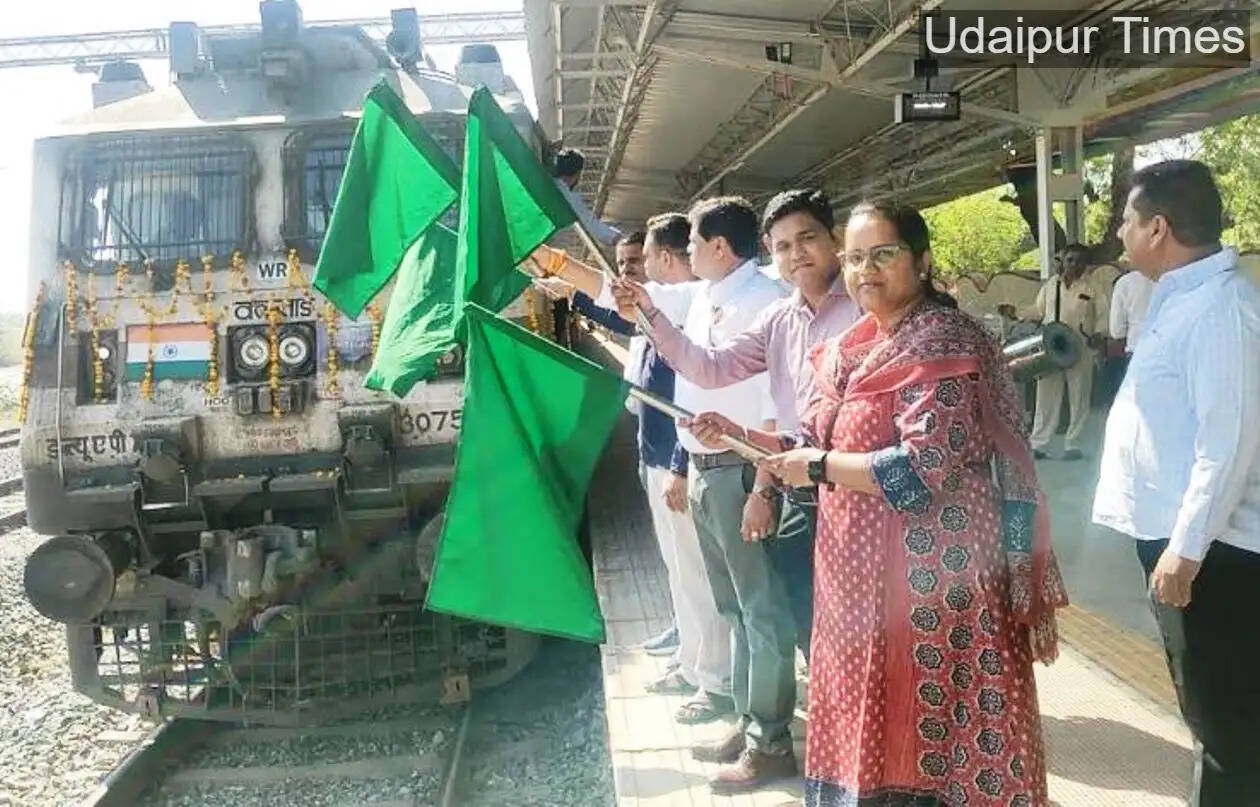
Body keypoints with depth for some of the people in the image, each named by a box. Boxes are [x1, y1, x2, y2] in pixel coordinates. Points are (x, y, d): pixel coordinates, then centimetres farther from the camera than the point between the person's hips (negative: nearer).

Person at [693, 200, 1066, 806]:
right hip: (860, 573, 8)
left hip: (930, 574, -8)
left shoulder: (941, 342, -13)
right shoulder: (851, 349, 12)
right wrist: (741, 438, 4)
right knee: (870, 725, 16)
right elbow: (822, 445, 16)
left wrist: (819, 468, -14)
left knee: (929, 730, 3)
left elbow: (923, 467, -22)